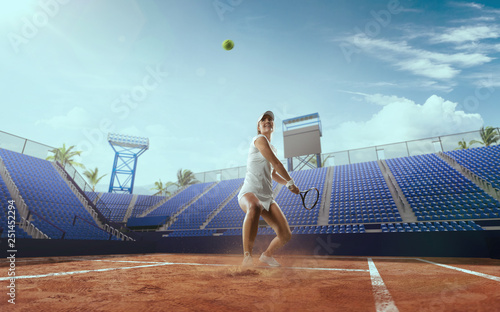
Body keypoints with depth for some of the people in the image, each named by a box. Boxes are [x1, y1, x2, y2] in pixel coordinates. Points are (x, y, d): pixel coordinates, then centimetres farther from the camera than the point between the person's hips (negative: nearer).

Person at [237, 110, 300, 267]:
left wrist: (287, 183, 19)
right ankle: (247, 256, -36)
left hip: (267, 197, 8)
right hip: (249, 193, -8)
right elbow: (276, 163, -8)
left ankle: (267, 254, 28)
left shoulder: (273, 148, 22)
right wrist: (291, 182, 3)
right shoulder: (260, 139, -3)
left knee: (286, 235, 0)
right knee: (255, 207, -45)